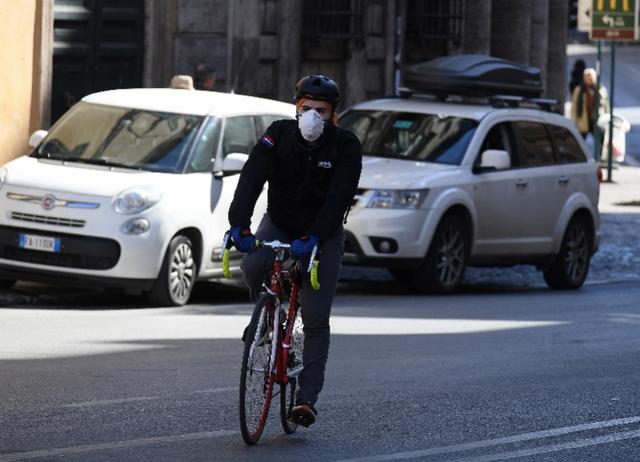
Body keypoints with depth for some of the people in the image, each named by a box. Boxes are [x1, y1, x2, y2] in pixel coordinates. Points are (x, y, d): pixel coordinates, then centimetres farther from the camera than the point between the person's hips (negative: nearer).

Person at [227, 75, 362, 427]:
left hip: (323, 234, -1)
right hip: (279, 223, 1)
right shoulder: (278, 135, -14)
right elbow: (251, 178, -26)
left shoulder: (346, 146, -17)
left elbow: (338, 197, -28)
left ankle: (306, 398, -6)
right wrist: (239, 224, -43)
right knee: (252, 267, -30)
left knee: (316, 319, -8)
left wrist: (312, 238, -42)